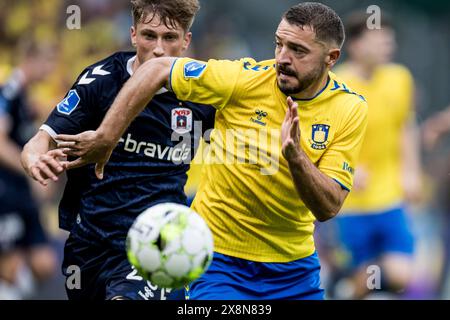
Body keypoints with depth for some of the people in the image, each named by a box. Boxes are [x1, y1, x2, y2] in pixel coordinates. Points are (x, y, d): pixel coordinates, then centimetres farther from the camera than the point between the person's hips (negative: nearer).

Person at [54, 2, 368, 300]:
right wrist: (105, 139, -12)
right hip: (220, 257, -3)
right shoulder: (245, 78, -17)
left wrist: (295, 157, -35)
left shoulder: (350, 109, -12)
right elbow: (156, 70, -9)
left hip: (294, 265, 3)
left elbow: (328, 208, -17)